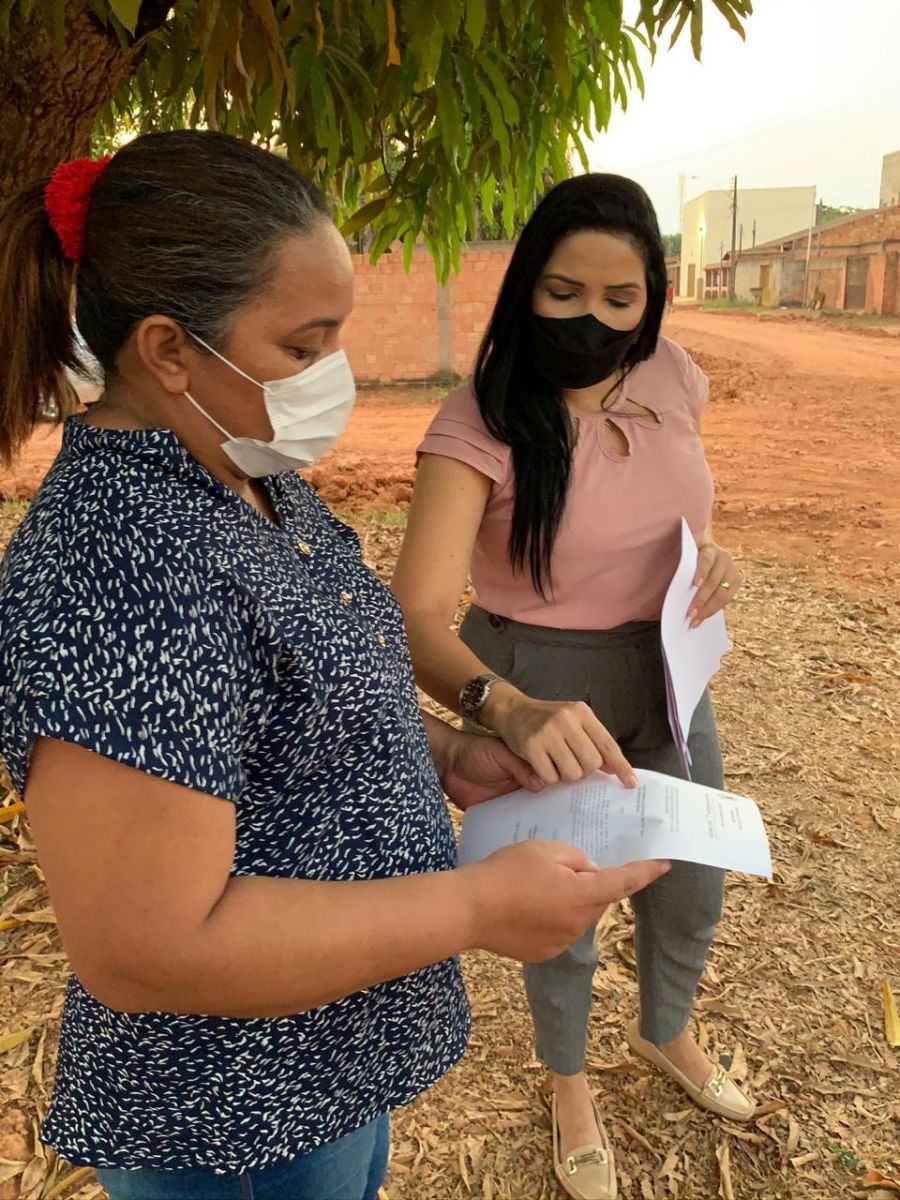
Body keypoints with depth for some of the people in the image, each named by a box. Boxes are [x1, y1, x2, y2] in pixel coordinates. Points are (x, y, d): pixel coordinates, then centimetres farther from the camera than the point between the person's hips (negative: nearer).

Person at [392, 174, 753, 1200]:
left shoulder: (671, 379, -8)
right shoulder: (480, 425, -24)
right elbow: (417, 616, -34)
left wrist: (716, 560, -12)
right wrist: (507, 708, -53)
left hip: (667, 678, 5)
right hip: (537, 694, -5)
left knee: (692, 890, 24)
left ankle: (664, 1032, 58)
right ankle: (568, 1080, 50)